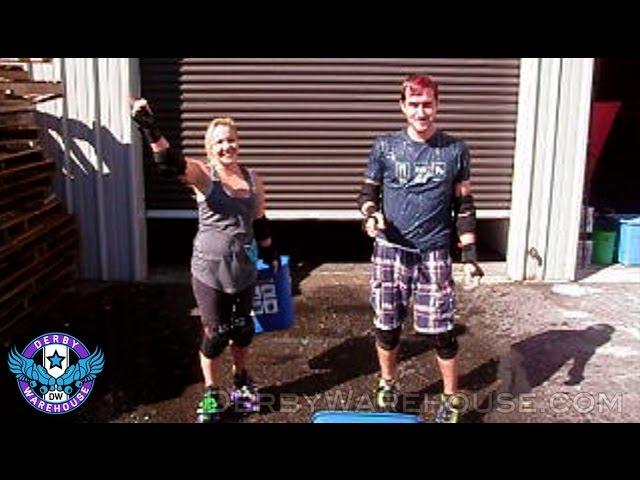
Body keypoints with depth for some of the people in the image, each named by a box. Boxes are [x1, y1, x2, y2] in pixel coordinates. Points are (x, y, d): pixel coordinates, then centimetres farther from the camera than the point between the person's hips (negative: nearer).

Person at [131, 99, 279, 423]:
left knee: (243, 329, 15)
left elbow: (260, 223, 15)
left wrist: (271, 257, 20)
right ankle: (212, 394, 24)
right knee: (215, 333, 2)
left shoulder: (252, 179, 5)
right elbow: (170, 162, -30)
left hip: (244, 269, 4)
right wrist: (150, 129, -46)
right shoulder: (202, 175, -9)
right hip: (209, 270, -4)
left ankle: (241, 380, 41)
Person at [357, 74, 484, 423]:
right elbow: (368, 194, 8)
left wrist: (470, 254, 0)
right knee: (387, 327, 10)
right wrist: (372, 214, -15)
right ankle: (387, 386, 34)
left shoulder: (455, 150, 0)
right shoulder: (384, 147, 0)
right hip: (390, 251, 1)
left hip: (434, 254, -1)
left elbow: (464, 206, 5)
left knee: (441, 330, 1)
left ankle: (451, 398, 21)